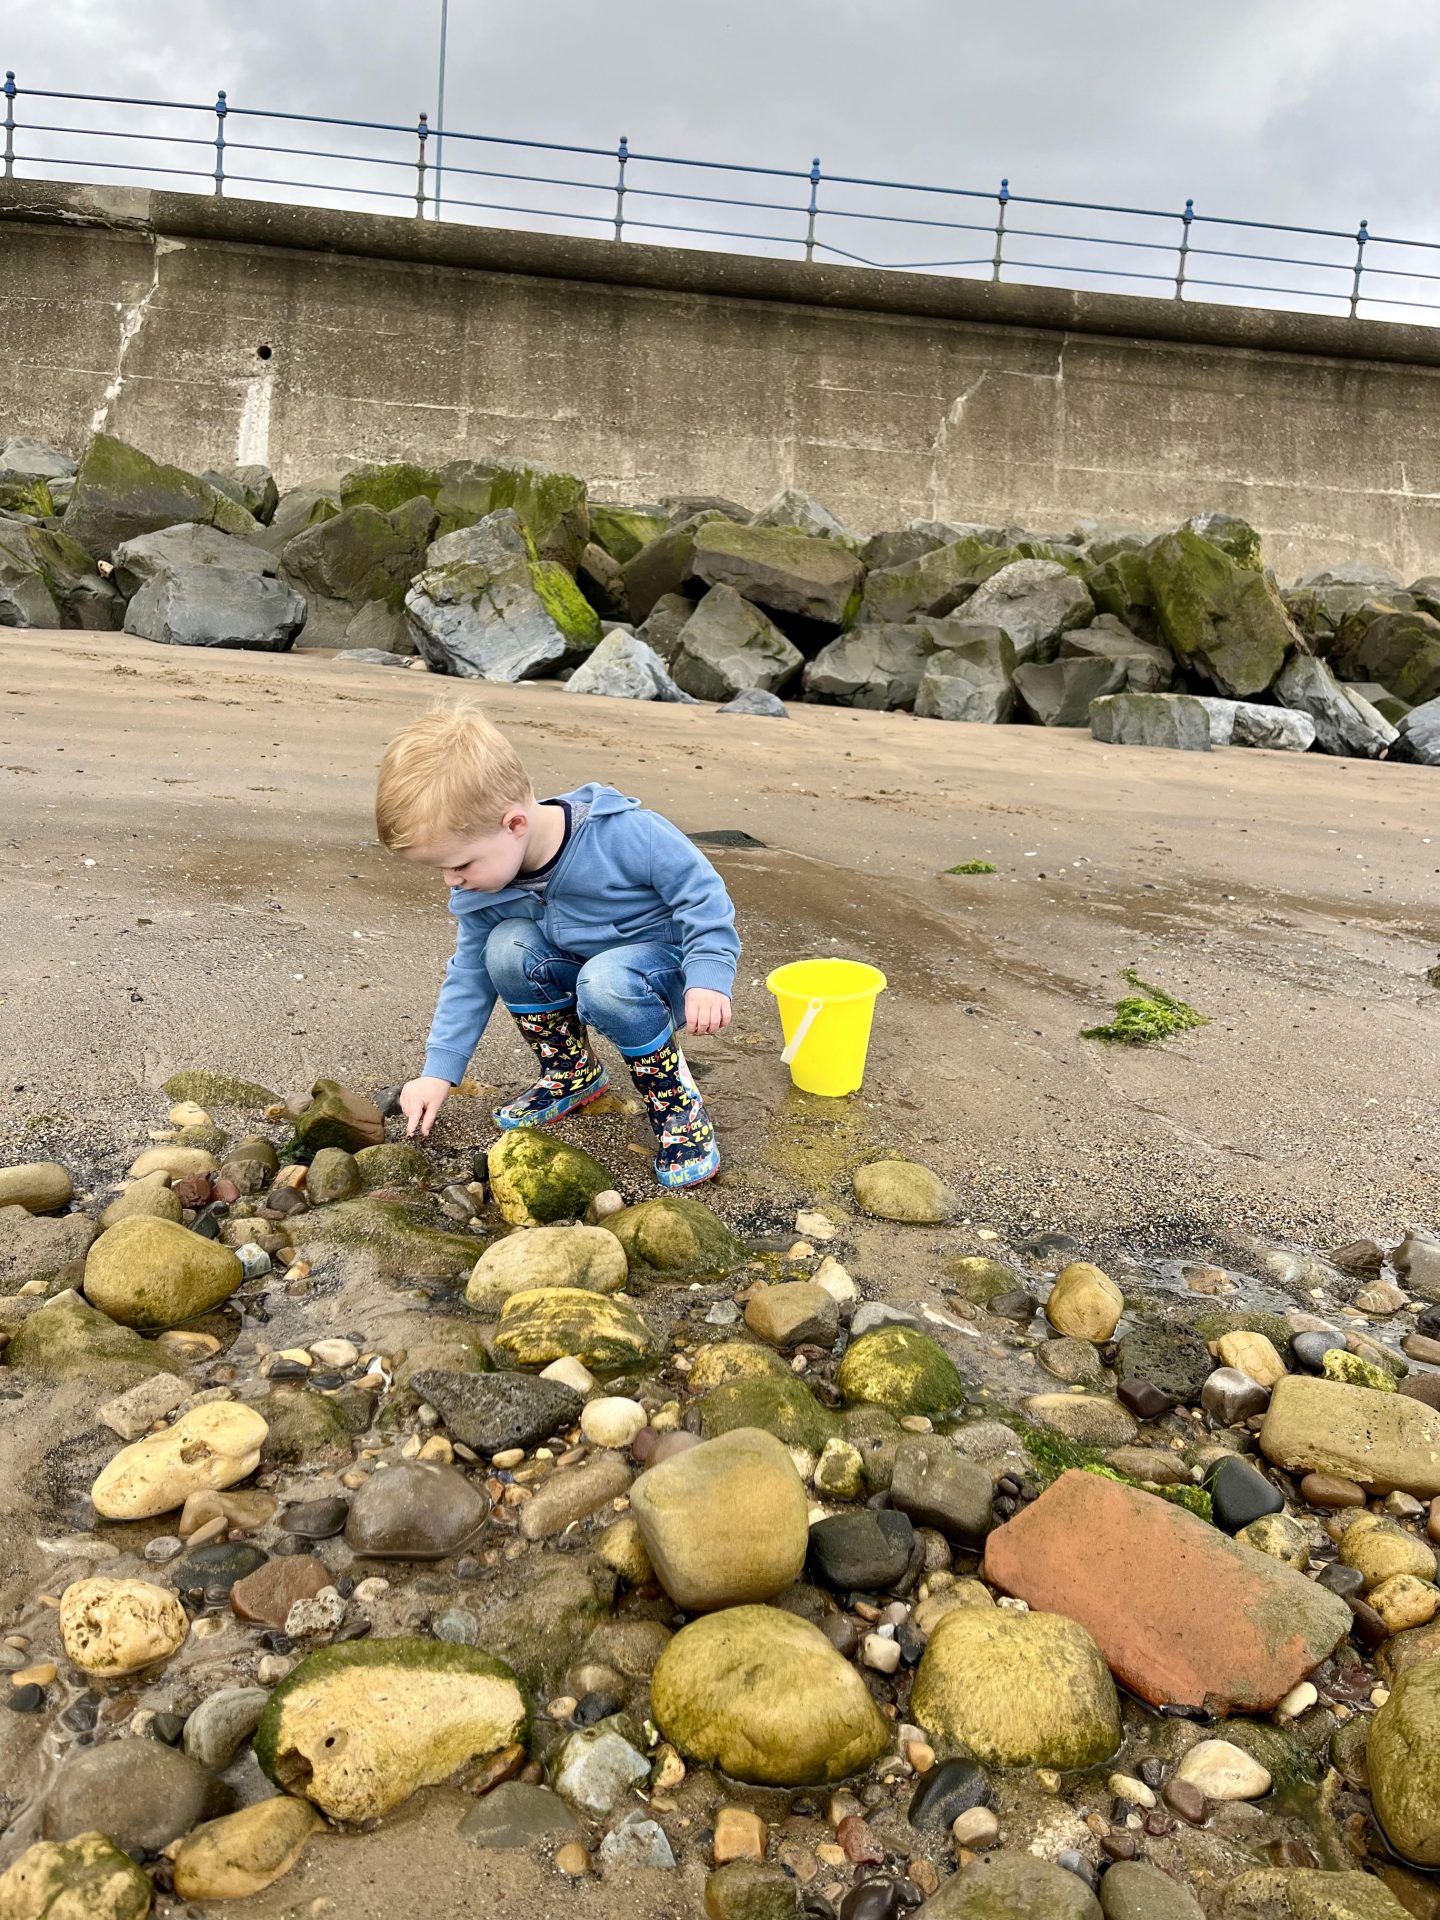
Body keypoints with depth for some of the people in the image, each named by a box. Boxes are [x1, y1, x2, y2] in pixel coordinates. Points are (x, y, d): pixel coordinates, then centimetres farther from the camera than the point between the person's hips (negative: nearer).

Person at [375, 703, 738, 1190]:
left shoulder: (623, 834, -32)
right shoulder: (478, 891, -12)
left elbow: (703, 893, -21)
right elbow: (470, 976, 1)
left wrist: (708, 977, -30)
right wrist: (438, 1072, -1)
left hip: (668, 965, -6)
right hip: (581, 965, 6)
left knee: (605, 982, -37)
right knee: (507, 948, -21)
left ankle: (674, 1097, -13)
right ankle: (573, 1072, 0)